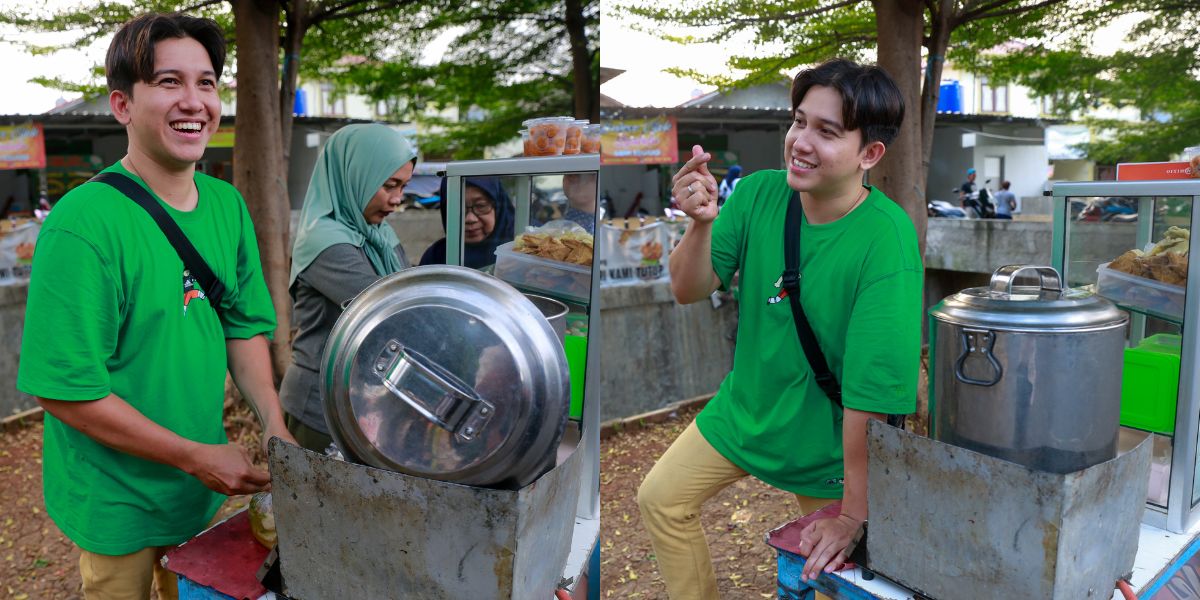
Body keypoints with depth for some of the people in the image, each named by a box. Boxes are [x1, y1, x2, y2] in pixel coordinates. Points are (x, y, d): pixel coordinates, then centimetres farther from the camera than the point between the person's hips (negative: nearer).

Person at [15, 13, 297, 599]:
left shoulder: (228, 205, -2)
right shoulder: (83, 224, -23)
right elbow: (65, 389, -22)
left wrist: (274, 423, -8)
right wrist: (196, 457, -21)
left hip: (205, 490, 6)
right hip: (118, 506, -6)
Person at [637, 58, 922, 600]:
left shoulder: (887, 242, -30)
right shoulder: (759, 194, -14)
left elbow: (871, 396, -29)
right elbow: (690, 291, -11)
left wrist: (854, 516, -25)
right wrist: (702, 224, -32)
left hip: (827, 441, -5)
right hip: (744, 407, 5)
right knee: (660, 498, 17)